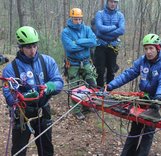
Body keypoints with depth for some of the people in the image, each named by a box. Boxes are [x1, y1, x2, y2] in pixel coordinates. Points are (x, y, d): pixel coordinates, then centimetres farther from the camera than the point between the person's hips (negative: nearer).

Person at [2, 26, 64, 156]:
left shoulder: (47, 61, -5)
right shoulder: (11, 69, -13)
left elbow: (59, 82, -10)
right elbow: (9, 96, -18)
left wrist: (50, 86, -32)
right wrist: (25, 96, -37)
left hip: (43, 112, 3)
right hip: (22, 114, -2)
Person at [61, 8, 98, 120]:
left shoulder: (87, 29, 1)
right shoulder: (66, 32, -10)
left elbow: (94, 42, -16)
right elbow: (71, 47, -25)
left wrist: (78, 42, -21)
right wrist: (86, 44, -15)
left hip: (86, 63, 3)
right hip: (73, 64, -3)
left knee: (93, 85, 5)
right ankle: (77, 110, 19)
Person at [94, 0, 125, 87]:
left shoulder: (120, 15, 3)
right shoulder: (100, 14, -2)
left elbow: (121, 30, -11)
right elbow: (100, 28, -18)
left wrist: (105, 32, -15)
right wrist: (114, 27, -11)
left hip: (113, 46, 2)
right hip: (101, 45, -2)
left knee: (111, 70, 8)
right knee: (100, 70, -2)